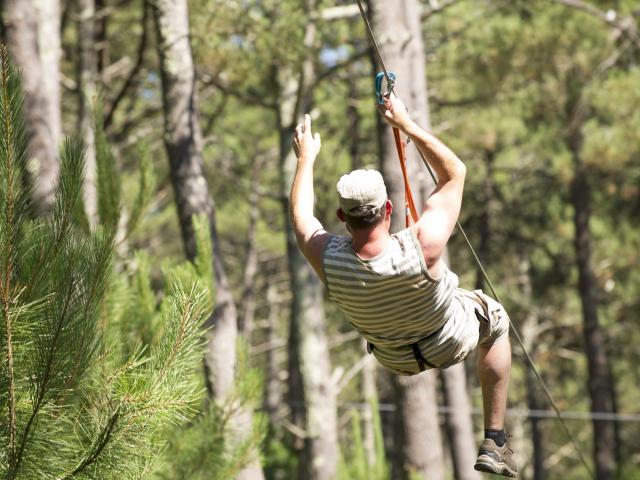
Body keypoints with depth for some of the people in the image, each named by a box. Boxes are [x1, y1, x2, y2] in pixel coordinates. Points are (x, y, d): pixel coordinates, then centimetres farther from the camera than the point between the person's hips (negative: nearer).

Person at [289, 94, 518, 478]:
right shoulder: (424, 245, -42)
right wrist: (407, 125, -23)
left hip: (393, 356, 3)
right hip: (451, 342, -3)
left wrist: (306, 159, 3)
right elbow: (455, 173, -27)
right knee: (496, 321, 31)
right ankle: (495, 443, 29)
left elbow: (301, 215, -11)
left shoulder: (328, 260, -35)